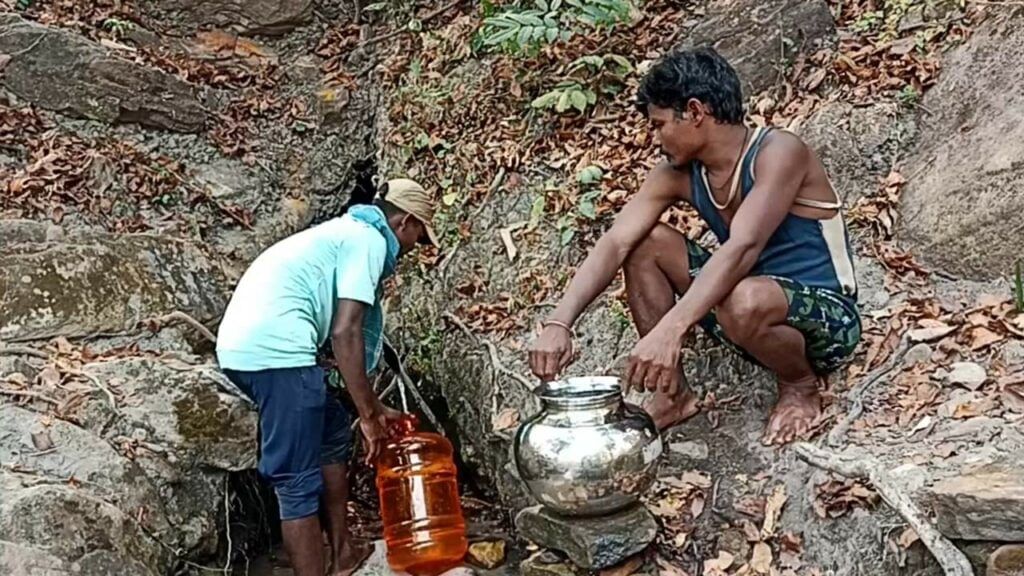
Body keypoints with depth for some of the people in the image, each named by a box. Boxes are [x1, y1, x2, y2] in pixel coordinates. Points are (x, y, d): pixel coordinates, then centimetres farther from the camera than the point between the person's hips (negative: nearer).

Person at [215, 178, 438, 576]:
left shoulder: (346, 232, 28)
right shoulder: (370, 240, -1)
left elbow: (339, 328, 31)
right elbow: (345, 333, -11)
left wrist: (374, 408, 32)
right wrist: (369, 414, -4)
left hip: (243, 345, 10)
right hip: (275, 348, -10)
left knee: (333, 430, 21)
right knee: (298, 481, -4)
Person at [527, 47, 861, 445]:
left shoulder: (777, 152, -21)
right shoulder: (678, 174, -3)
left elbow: (742, 248, -36)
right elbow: (615, 244, -14)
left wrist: (670, 330, -47)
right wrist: (558, 323, -28)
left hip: (826, 318, -6)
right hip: (754, 304, 7)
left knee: (743, 302, -39)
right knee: (645, 242, -4)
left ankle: (801, 384, -5)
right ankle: (672, 393, 2)